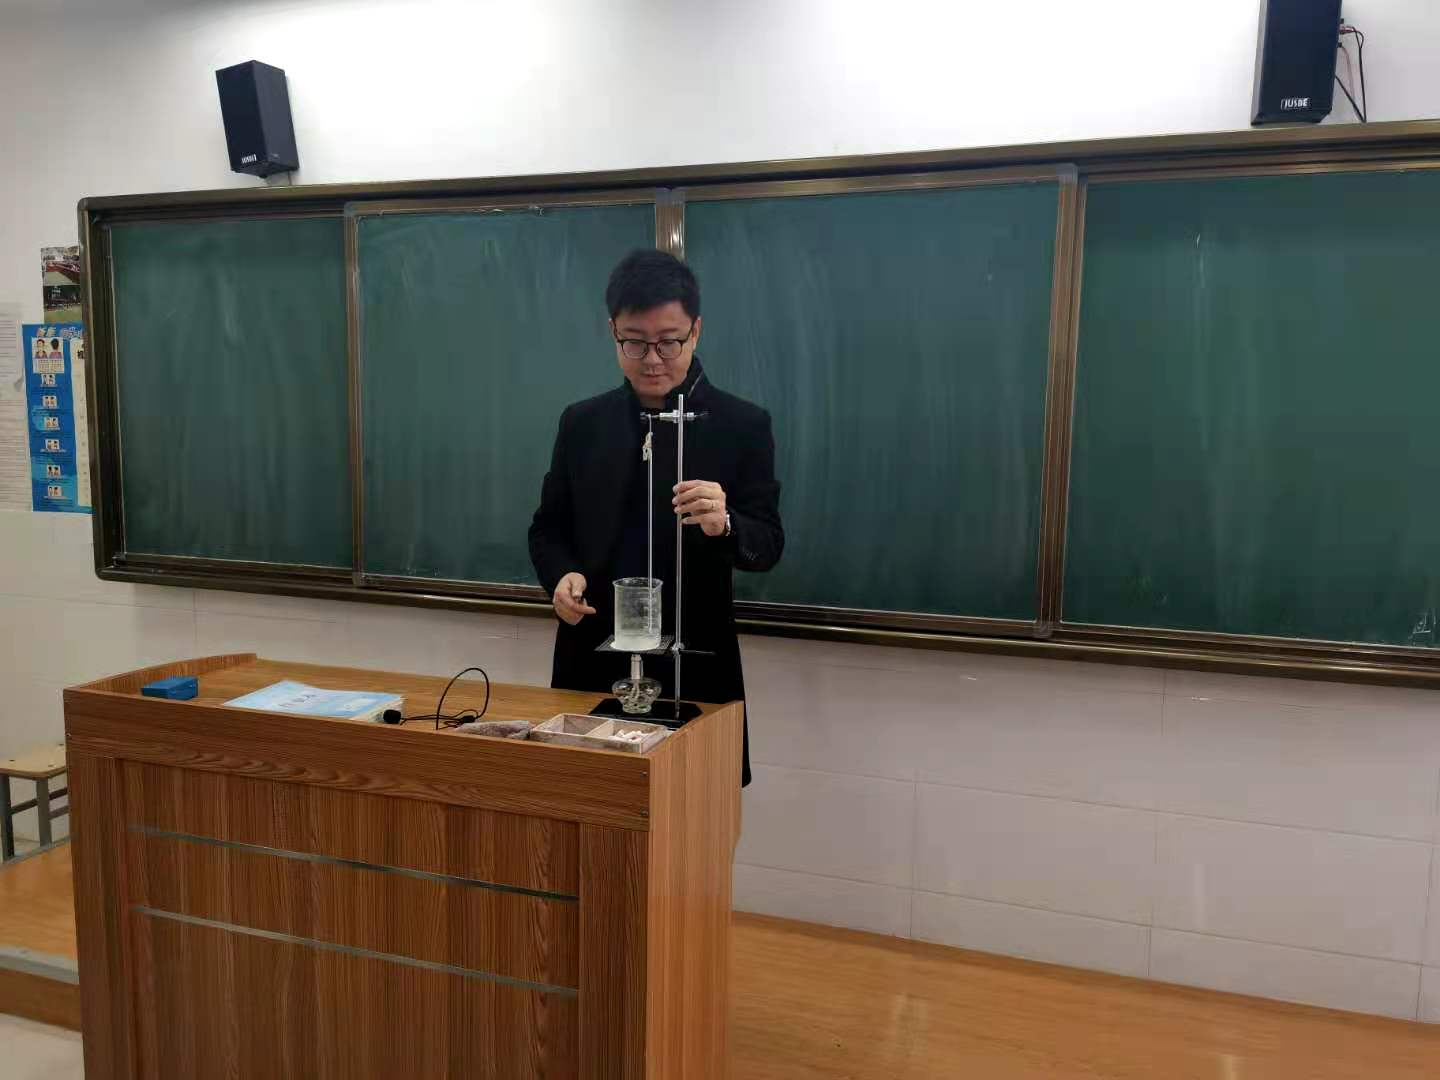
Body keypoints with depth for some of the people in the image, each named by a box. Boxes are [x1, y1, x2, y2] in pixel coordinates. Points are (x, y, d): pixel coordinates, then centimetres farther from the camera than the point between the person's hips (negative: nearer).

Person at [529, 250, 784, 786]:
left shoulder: (743, 425, -4)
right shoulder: (581, 422, 7)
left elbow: (769, 544, -7)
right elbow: (548, 526, 12)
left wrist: (722, 524, -28)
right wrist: (561, 574, -9)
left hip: (694, 666, -2)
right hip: (591, 661, 3)